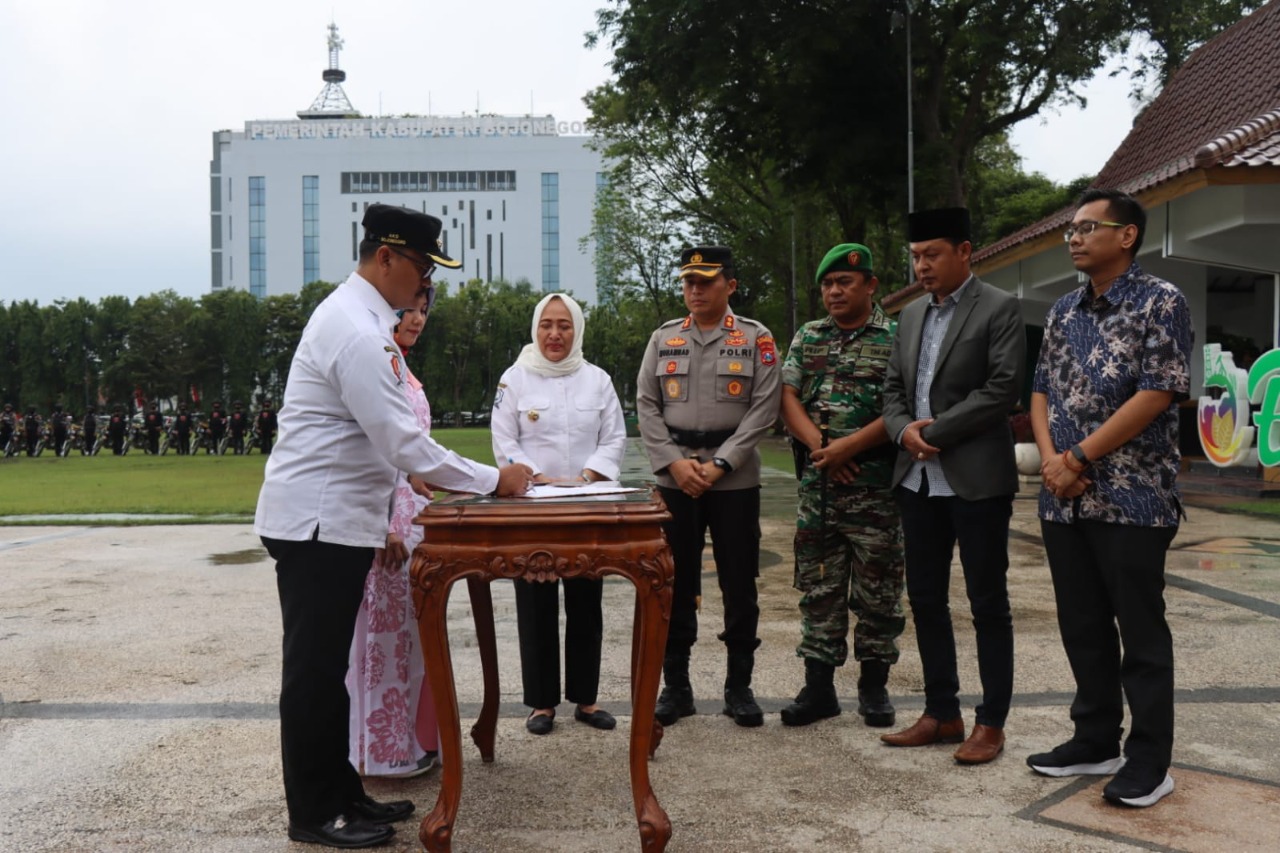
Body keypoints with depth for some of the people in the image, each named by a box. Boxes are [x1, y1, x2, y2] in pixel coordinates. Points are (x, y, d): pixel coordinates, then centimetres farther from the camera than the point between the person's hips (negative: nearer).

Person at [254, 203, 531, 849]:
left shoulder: (356, 315, 12)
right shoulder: (358, 333, -21)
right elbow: (403, 443, -23)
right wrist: (493, 480, -15)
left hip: (334, 521, 10)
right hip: (318, 525, -10)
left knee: (328, 667, 16)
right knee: (315, 669, 2)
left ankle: (340, 793, 28)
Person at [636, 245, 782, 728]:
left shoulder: (756, 339, 2)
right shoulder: (663, 339, 9)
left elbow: (764, 408, -5)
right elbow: (646, 405, 5)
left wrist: (718, 465, -12)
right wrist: (674, 462, -8)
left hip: (735, 481, -2)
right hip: (674, 479, 2)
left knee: (739, 585, 4)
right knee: (675, 585, 6)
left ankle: (739, 687, 17)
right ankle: (676, 686, 17)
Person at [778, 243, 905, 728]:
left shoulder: (896, 339, -1)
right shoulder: (807, 338, 13)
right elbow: (788, 398, 5)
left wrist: (848, 447, -17)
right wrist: (821, 447, -10)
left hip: (875, 482, -4)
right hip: (817, 482, 4)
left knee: (877, 589, 4)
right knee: (818, 588, 7)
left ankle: (874, 685, 18)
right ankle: (818, 687, 15)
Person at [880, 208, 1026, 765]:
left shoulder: (999, 309, -5)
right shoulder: (911, 315, 15)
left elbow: (1002, 388, -14)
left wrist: (933, 431, -14)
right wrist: (904, 430, -5)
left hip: (976, 478, -7)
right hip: (918, 478, 7)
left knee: (988, 604, 3)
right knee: (925, 599, 11)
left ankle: (991, 723, 13)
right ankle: (941, 714, 23)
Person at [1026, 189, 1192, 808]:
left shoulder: (1160, 303, -6)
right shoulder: (1063, 312, 14)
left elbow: (1155, 396, -14)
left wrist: (1079, 459, -13)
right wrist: (1050, 459, -5)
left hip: (1132, 499, -6)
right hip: (1063, 501, 6)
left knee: (1140, 633, 2)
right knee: (1082, 628, 13)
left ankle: (1149, 761, 14)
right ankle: (1095, 741, 26)